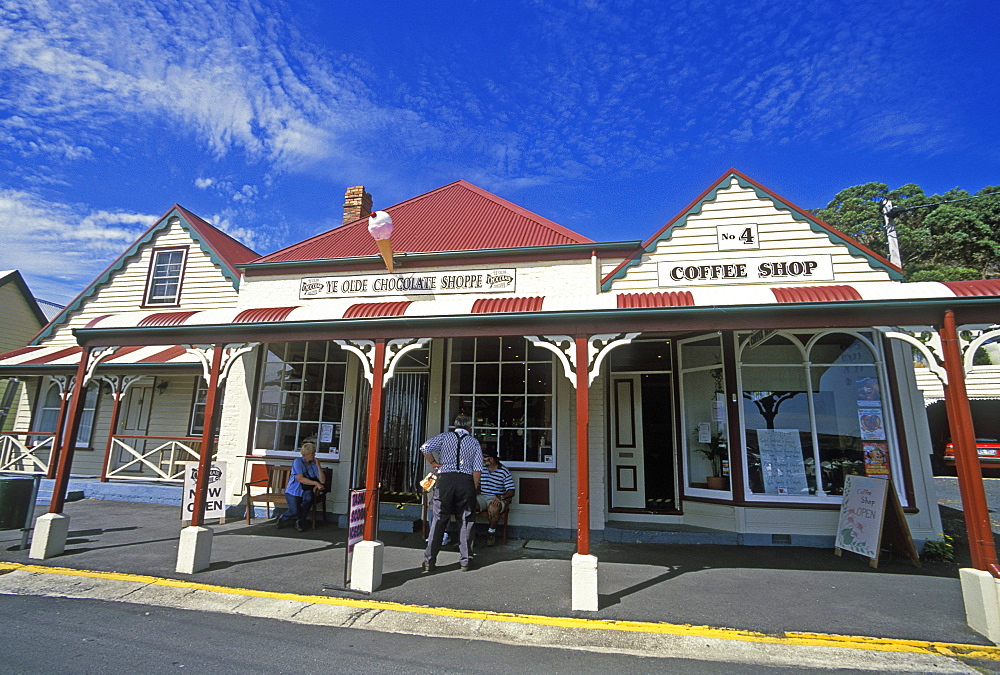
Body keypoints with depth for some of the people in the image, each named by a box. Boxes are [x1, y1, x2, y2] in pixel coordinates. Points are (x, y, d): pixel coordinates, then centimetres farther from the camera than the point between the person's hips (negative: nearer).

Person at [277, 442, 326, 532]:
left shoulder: (314, 464, 8)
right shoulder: (298, 461, -5)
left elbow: (322, 481, -1)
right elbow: (300, 479, -17)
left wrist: (318, 466, -7)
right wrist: (315, 483, -22)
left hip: (306, 491, 4)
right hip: (293, 491, -4)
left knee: (309, 497, -32)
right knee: (295, 512, -25)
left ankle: (299, 521, -10)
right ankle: (282, 518, 11)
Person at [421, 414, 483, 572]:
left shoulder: (445, 436, 9)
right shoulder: (474, 442, 11)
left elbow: (425, 448, -5)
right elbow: (477, 469, 2)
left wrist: (433, 463, 8)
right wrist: (474, 489, 7)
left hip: (446, 478, 0)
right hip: (466, 481, 0)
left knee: (438, 520, 5)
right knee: (465, 521, 10)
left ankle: (429, 561, 7)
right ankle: (464, 561, 14)